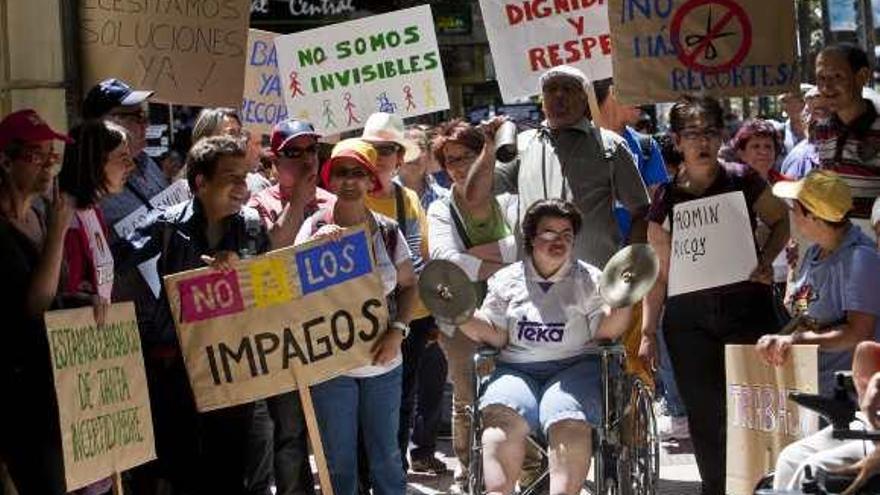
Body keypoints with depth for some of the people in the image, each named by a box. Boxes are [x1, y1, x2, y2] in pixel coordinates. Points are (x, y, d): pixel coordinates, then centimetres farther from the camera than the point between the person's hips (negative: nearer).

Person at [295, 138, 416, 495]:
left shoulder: (387, 231, -1)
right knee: (338, 460, 8)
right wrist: (316, 245, -26)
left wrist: (398, 331, -7)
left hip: (382, 362, 2)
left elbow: (408, 285, 8)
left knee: (386, 453, 12)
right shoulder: (314, 227, -7)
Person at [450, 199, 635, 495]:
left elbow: (606, 330, 5)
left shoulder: (589, 279, 15)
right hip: (516, 370, 1)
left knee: (568, 421, -34)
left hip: (573, 367, -1)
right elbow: (494, 334, 10)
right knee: (500, 416, -31)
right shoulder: (507, 280, 18)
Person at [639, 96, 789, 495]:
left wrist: (765, 260, -2)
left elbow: (782, 222, 16)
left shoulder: (743, 182, 0)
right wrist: (648, 332, 5)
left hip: (746, 307, -1)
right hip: (689, 317, 1)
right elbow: (658, 274, 8)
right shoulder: (666, 199, 4)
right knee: (704, 414, 4)